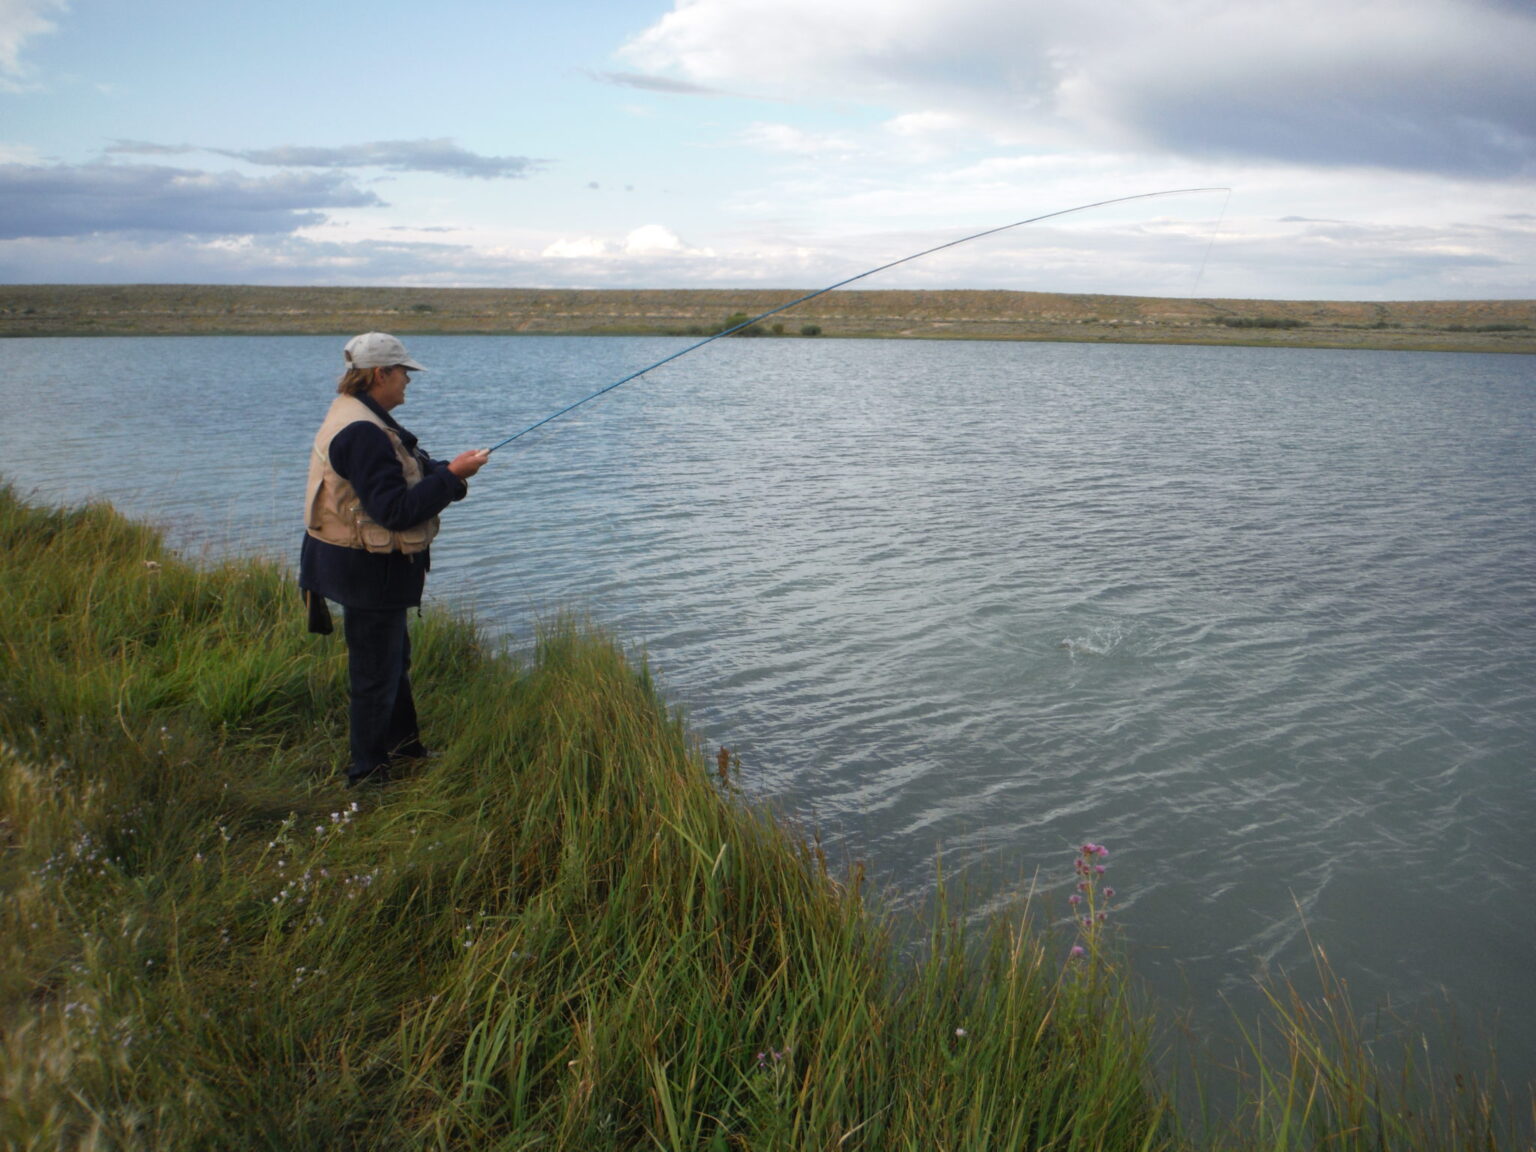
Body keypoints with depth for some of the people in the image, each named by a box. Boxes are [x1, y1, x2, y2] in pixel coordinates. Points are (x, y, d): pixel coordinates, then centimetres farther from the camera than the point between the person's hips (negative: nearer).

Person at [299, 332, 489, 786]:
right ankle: (367, 774, 14)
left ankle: (404, 744, 42)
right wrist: (451, 476, -24)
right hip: (367, 570, -11)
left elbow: (400, 476, 15)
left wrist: (444, 471, 0)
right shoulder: (361, 432, -25)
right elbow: (396, 510, -30)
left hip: (375, 566, 11)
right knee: (375, 672, 1)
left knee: (393, 657, 25)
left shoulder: (358, 418, 11)